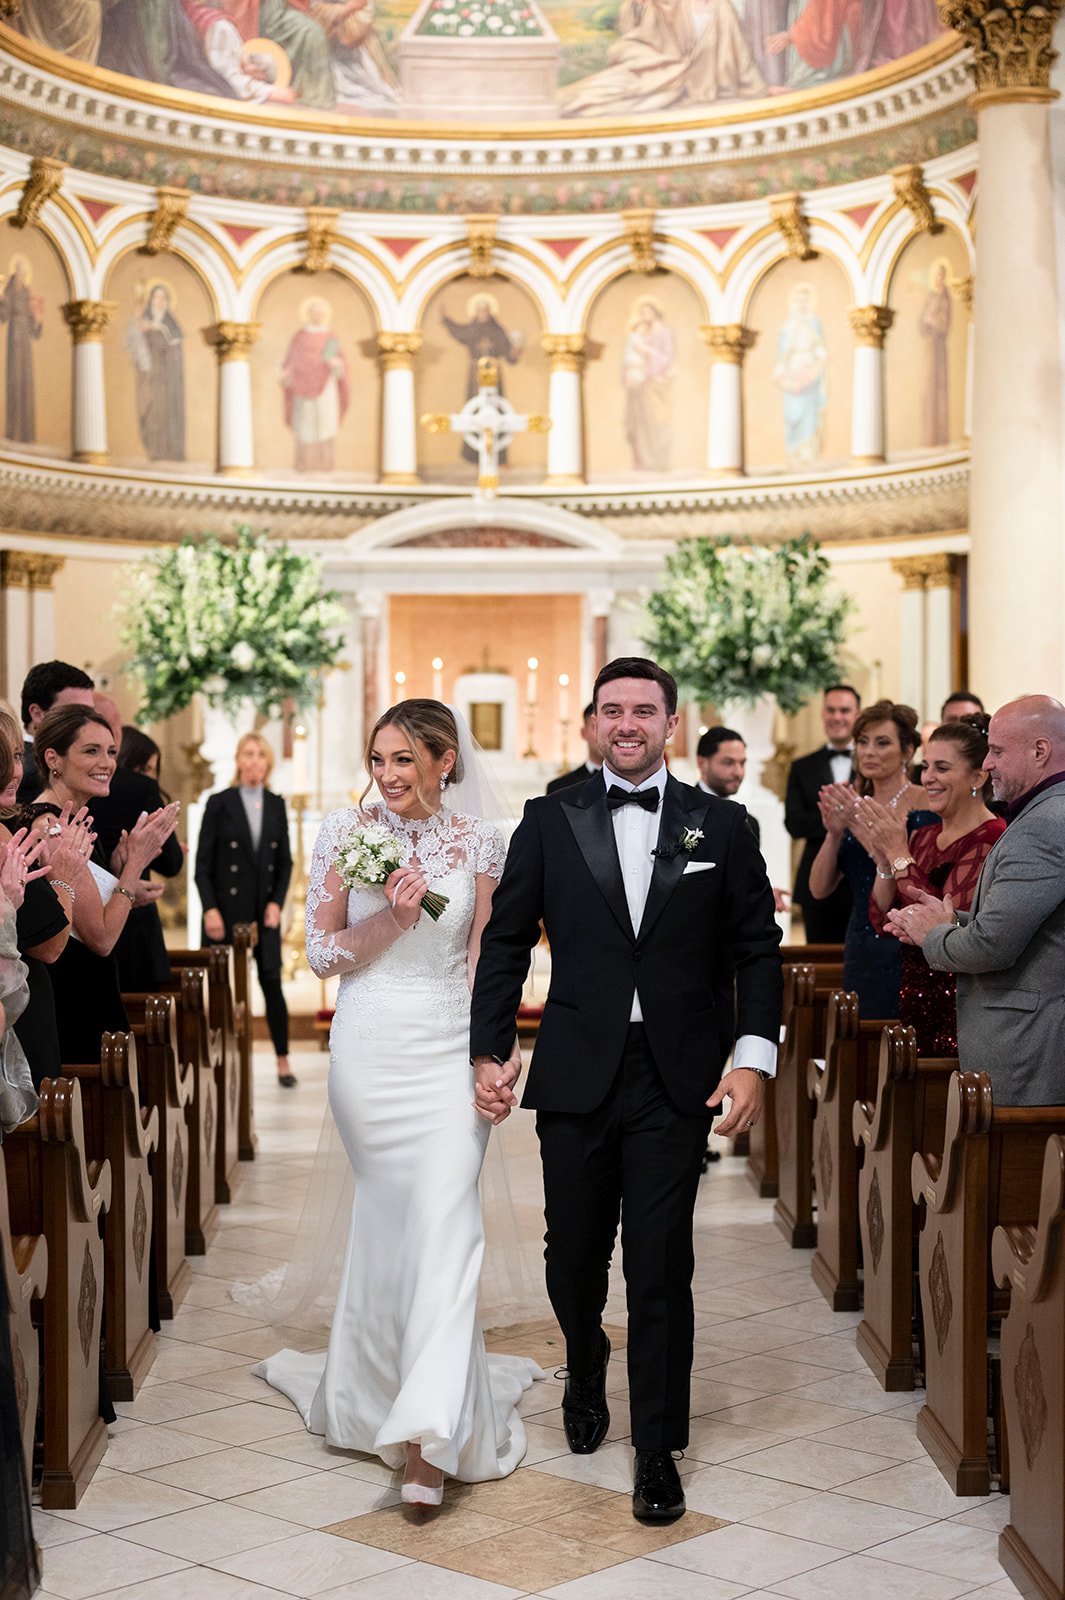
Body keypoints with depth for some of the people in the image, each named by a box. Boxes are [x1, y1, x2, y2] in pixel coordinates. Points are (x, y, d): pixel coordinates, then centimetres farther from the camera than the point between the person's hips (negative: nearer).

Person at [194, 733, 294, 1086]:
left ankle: (283, 1061, 7)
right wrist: (210, 909, -12)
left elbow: (285, 861, 10)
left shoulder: (276, 805, 8)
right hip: (227, 909, -3)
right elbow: (202, 862, -4)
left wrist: (276, 903, -2)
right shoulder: (219, 803, -3)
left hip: (264, 910, 3)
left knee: (272, 982, -1)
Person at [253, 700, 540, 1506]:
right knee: (389, 1206, 10)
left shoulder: (478, 841, 2)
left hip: (451, 1046, 0)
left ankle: (429, 1433, -13)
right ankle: (380, 1378, 34)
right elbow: (322, 952, 1)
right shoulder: (347, 830, 0)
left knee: (444, 1215, -11)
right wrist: (389, 920, -15)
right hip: (370, 1043, 1)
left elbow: (486, 956, 4)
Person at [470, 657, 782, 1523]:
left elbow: (757, 950, 4)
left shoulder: (722, 826, 4)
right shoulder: (550, 822, 5)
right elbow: (506, 942, 6)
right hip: (577, 1076, 1)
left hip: (678, 1081, -1)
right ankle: (586, 1377, 43)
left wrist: (754, 1056, -6)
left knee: (661, 1271, -1)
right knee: (573, 1256, 13)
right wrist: (491, 1050, -1)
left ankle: (658, 1453, 12)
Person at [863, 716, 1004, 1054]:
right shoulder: (922, 838, 10)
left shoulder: (992, 842, -14)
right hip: (915, 1005, 7)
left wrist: (899, 855, -16)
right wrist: (882, 857, -9)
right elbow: (883, 922, 5)